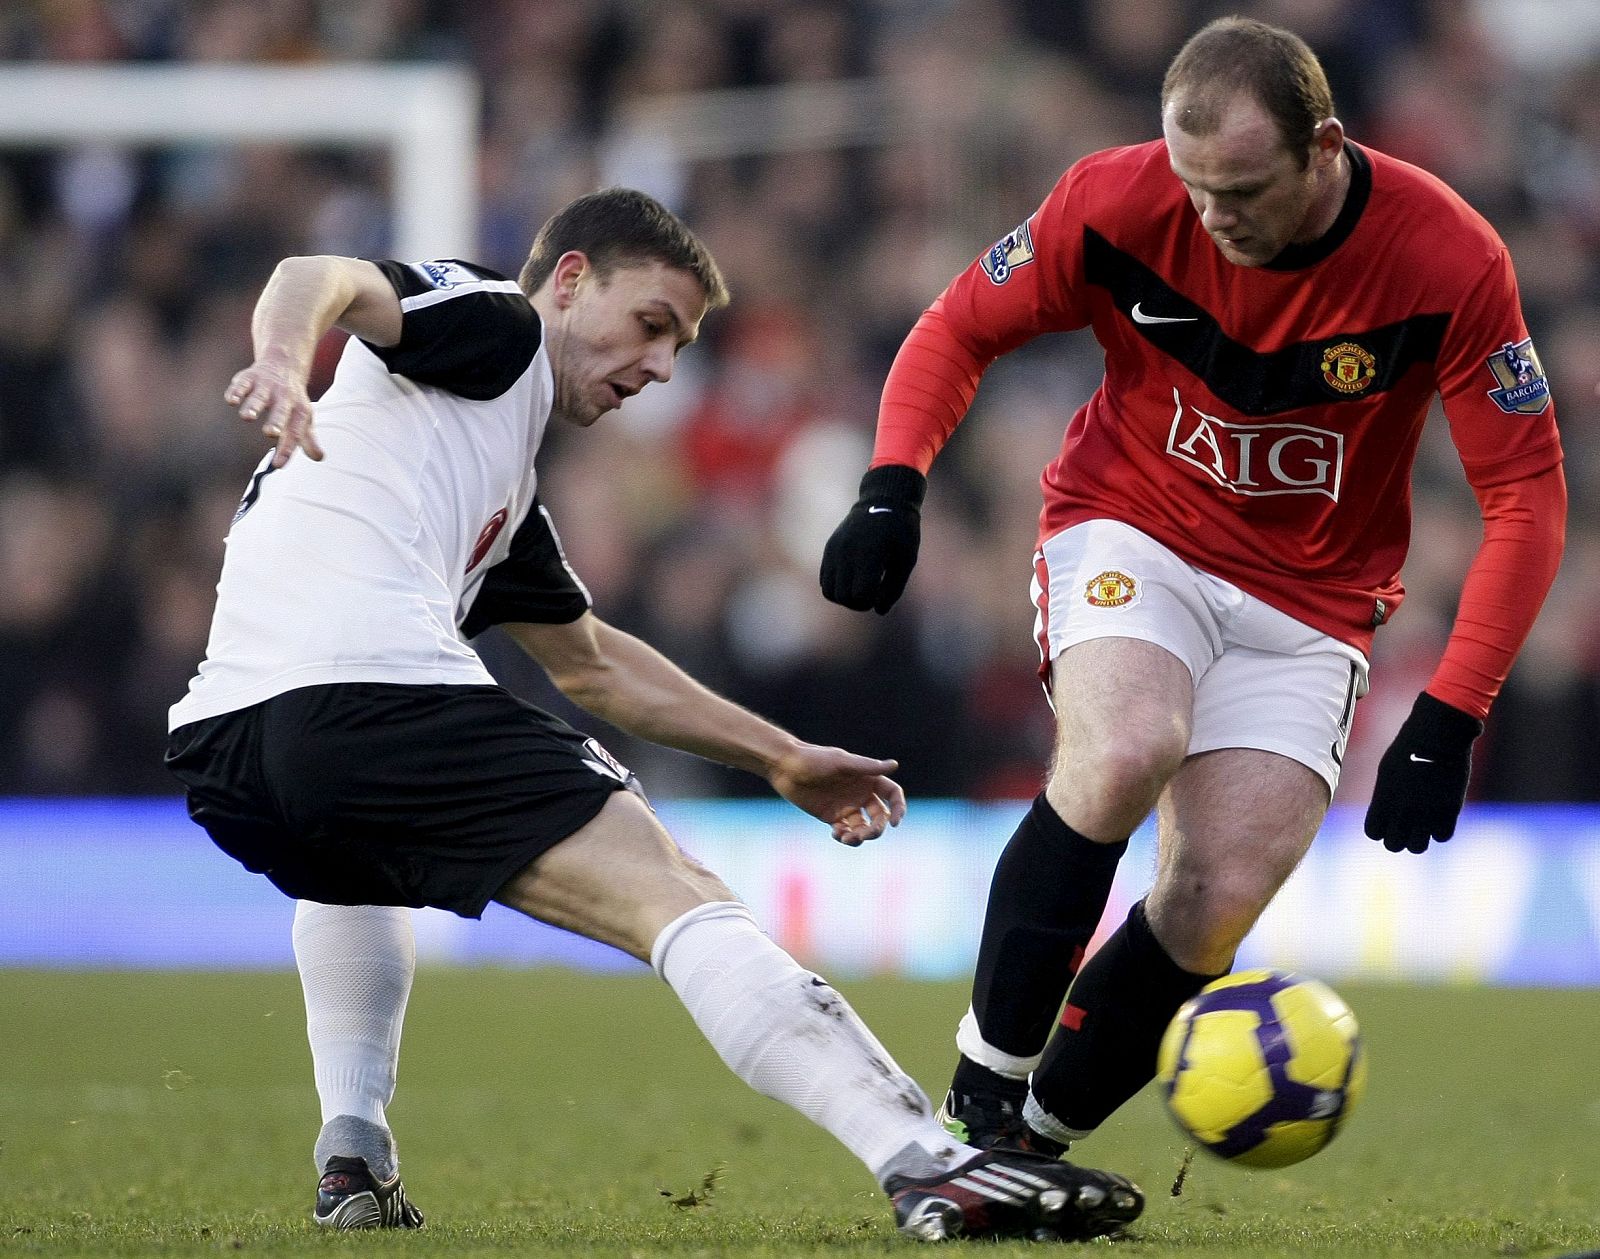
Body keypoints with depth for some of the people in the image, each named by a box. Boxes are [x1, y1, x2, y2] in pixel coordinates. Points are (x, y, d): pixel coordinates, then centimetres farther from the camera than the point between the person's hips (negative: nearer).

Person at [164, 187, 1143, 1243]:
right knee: (679, 899, -10)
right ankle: (929, 1165, -20)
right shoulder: (491, 320, 10)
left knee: (358, 865, 43)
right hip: (372, 697, -10)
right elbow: (322, 280, -10)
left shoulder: (505, 489, 35)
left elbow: (593, 662, 45)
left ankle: (353, 1156, 26)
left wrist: (782, 757, 47)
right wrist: (283, 360, -33)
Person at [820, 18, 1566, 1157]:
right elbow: (961, 328, 0)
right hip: (1131, 533, -1)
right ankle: (979, 1093, -19)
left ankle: (1039, 1139, 8)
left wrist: (1449, 719, -19)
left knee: (1218, 903, -14)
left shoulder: (1451, 262, -20)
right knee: (1128, 748, -32)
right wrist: (893, 486, -18)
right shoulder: (1118, 202, -17)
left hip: (1311, 604, 1)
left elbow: (1526, 495, -12)